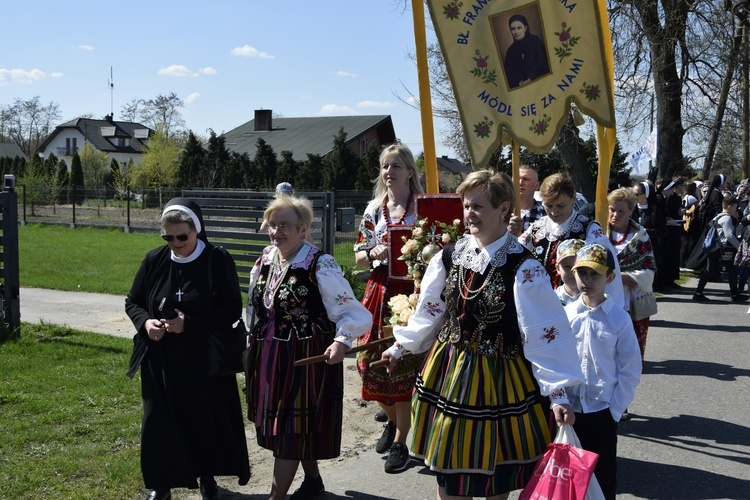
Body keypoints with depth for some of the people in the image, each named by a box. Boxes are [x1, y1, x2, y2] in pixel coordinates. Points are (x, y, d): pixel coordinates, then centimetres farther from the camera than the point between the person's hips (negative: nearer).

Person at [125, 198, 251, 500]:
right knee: (160, 420, 5)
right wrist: (145, 322, -14)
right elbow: (132, 302, 8)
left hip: (205, 360, -2)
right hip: (161, 360, 2)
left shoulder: (218, 260, -10)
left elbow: (232, 309, -11)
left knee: (205, 417, 9)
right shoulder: (155, 260, -2)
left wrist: (190, 324, -21)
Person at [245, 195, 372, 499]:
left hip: (304, 359, -7)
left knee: (290, 428, -3)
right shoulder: (264, 261, 5)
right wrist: (255, 344, 16)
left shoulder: (320, 266, -16)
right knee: (275, 422, 17)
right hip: (268, 358, 7)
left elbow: (353, 313, -16)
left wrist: (342, 340, -32)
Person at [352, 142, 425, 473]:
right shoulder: (374, 209, 9)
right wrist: (374, 253, -10)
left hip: (411, 292, -4)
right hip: (379, 291, 4)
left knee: (404, 365, -3)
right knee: (375, 362, 8)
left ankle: (400, 442, 10)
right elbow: (359, 257, 10)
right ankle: (393, 420, 36)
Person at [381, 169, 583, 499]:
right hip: (449, 372, 4)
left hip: (498, 379, -4)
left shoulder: (523, 268, -16)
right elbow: (430, 311, 14)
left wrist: (557, 393, -20)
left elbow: (544, 333, -17)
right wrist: (401, 346, 24)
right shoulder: (449, 256, 0)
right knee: (448, 467, 14)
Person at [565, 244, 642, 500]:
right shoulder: (565, 315, -3)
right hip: (568, 409, 2)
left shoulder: (619, 318, -8)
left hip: (603, 411, -2)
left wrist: (615, 409, -8)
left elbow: (630, 370, -5)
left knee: (603, 476, 11)